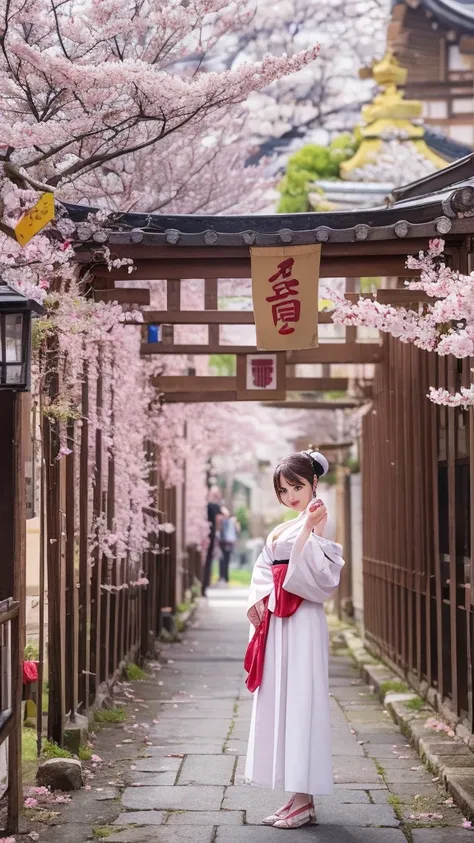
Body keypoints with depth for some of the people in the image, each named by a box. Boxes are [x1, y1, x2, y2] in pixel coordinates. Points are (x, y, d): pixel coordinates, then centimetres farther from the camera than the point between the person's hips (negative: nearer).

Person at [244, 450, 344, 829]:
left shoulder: (321, 523, -8)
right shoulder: (281, 530, 16)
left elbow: (321, 572, -19)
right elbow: (263, 568, 16)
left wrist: (310, 529, -26)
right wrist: (258, 598, -1)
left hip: (302, 621, -9)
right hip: (276, 620, 9)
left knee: (300, 699, -6)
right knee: (279, 701, 10)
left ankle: (305, 801, 0)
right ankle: (297, 794, 17)